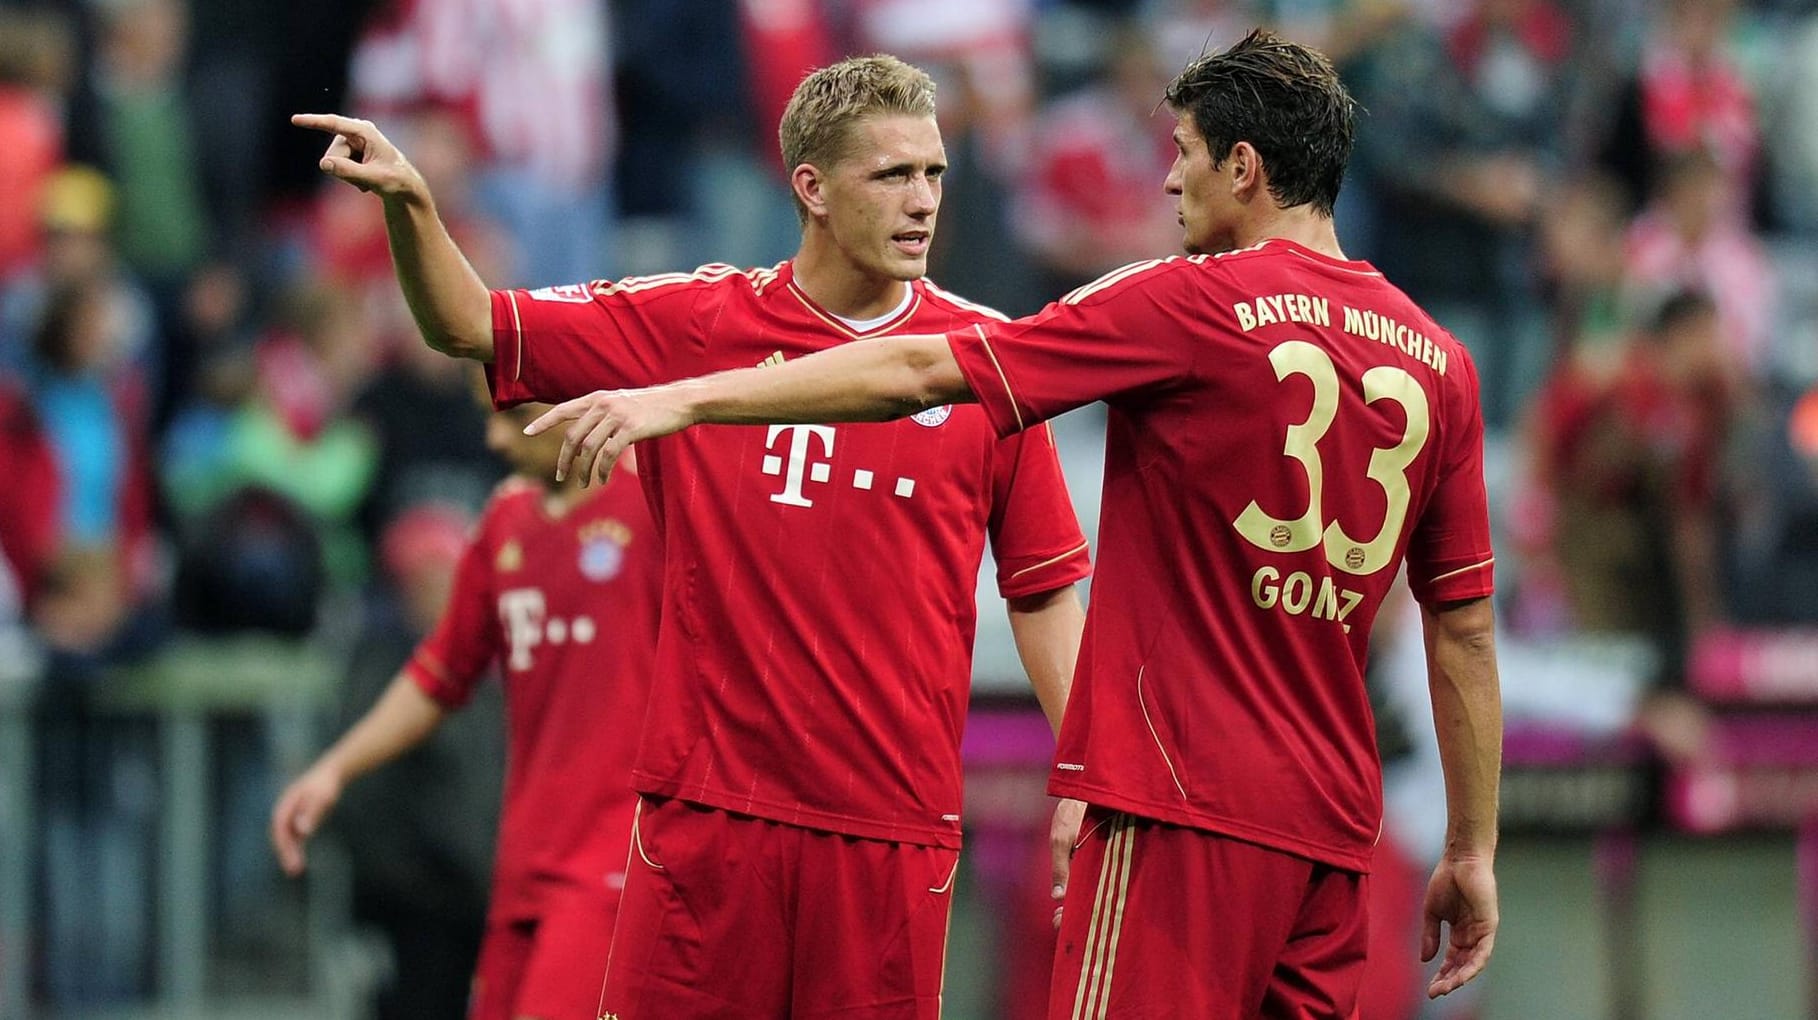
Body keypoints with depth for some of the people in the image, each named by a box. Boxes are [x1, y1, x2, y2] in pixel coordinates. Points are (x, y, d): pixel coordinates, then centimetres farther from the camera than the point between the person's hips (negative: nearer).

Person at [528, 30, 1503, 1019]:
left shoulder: (1189, 305, -6)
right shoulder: (1438, 360, 10)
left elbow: (924, 371, -7)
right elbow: (1466, 626, 12)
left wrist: (686, 398, -4)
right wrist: (1473, 852, 18)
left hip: (1188, 801, -6)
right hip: (1333, 827, 6)